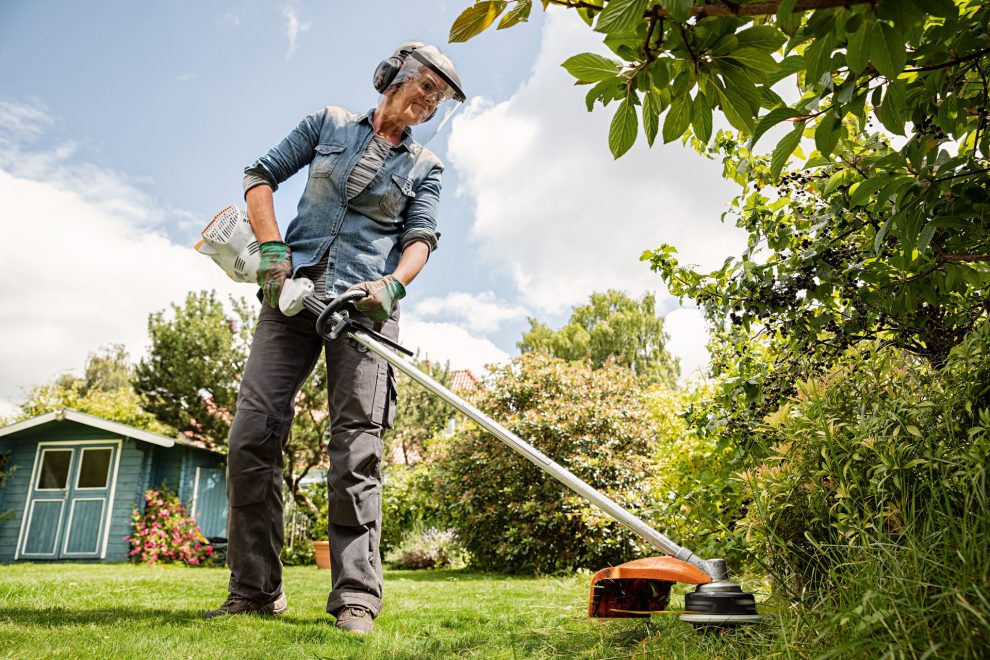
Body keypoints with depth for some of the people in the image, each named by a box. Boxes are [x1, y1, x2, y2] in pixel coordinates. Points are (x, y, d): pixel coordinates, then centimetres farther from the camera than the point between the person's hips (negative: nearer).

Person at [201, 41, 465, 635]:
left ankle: (356, 596, -6)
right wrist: (273, 247, -4)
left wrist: (394, 284, -18)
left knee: (357, 447, -11)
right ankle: (254, 590, 5)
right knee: (253, 432, -6)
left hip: (364, 302, -1)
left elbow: (421, 236, 3)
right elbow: (262, 176, 13)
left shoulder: (425, 166, 16)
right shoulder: (330, 123, 17)